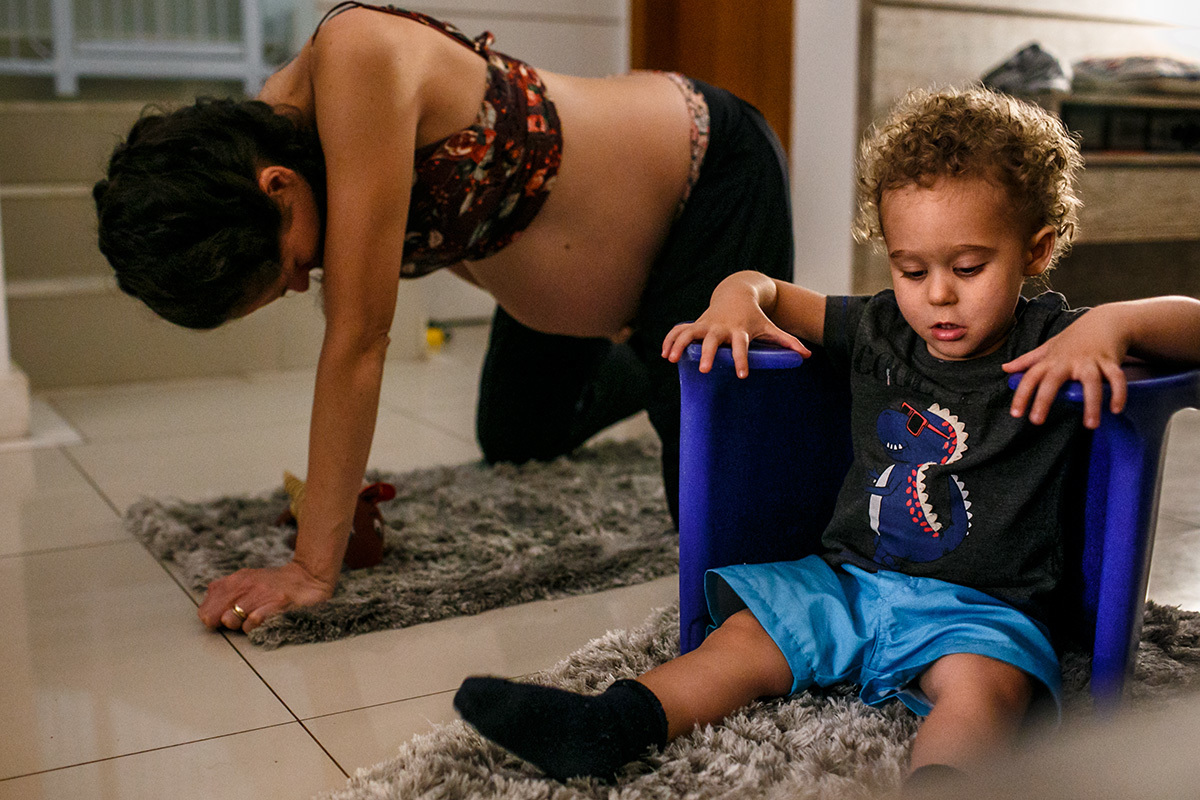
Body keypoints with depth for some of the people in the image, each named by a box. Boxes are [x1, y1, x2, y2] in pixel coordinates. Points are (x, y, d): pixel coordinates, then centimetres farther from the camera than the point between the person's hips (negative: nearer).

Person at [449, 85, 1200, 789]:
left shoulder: (1052, 341, -4)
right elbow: (770, 289, 15)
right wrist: (737, 300, -9)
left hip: (977, 603, -4)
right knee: (746, 637, -13)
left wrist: (1114, 322, -28)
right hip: (850, 576, 5)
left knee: (983, 686, -35)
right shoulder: (880, 330, 7)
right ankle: (606, 726, -23)